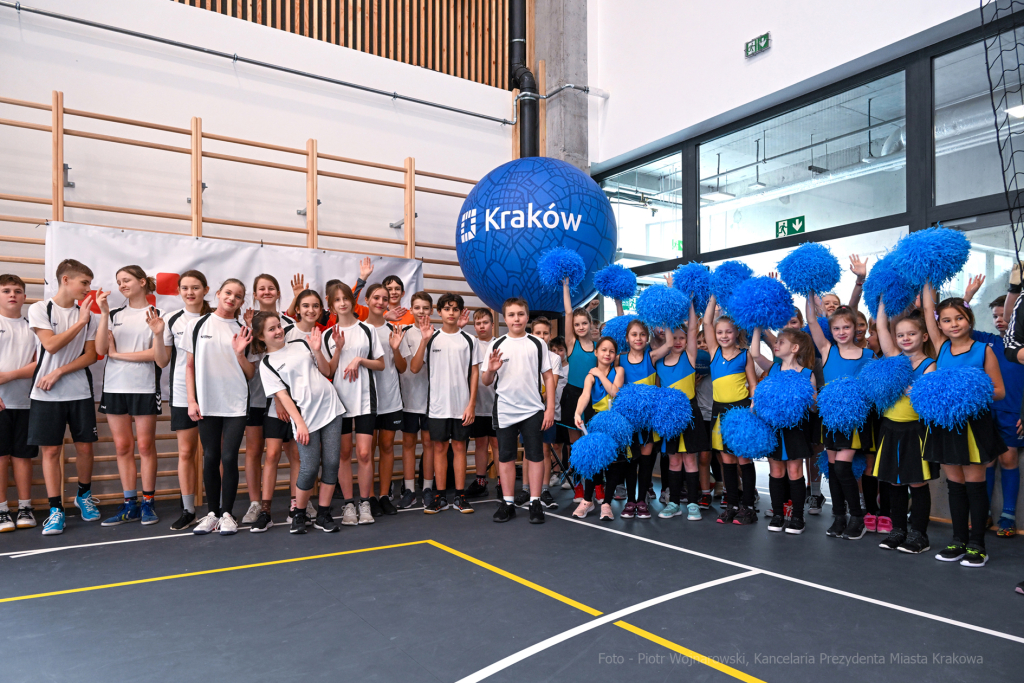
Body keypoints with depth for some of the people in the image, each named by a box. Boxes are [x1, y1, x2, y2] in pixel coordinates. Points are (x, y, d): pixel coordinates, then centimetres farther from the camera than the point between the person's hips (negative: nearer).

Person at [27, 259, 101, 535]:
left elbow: (90, 355, 2)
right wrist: (80, 322, -13)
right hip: (47, 394, -2)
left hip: (80, 392, 2)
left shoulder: (88, 316, 7)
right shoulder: (40, 309, 0)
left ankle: (84, 495, 27)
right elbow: (51, 345, -12)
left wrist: (59, 372, -9)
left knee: (84, 447, 6)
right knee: (51, 450, 0)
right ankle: (56, 510, 8)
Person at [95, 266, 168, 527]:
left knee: (146, 446, 0)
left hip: (145, 388, -4)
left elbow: (158, 357, -9)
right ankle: (129, 505, 12)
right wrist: (104, 314, -9)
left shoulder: (157, 315, 1)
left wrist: (118, 354, -10)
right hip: (114, 388, 4)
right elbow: (101, 349, -3)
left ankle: (147, 503, 8)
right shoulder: (114, 315, 13)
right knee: (122, 447, 5)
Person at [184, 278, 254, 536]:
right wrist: (191, 401, 1)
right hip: (206, 403, 0)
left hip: (236, 403, 0)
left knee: (229, 457, -2)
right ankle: (212, 512, 18)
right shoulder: (197, 325, 4)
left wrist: (239, 354, -12)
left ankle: (227, 513, 10)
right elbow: (190, 366, 8)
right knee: (210, 458, 6)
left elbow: (251, 374, 6)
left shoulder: (243, 331, 5)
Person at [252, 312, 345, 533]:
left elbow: (326, 371, 14)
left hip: (331, 409, 4)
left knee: (331, 463, 1)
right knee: (310, 467, -8)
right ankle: (298, 515, 14)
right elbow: (281, 395, -5)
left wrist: (317, 351, -2)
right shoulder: (267, 364, 1)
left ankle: (323, 515, 13)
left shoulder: (300, 344, 12)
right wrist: (299, 423, -11)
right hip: (305, 418, -4)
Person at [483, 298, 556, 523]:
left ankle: (535, 503, 11)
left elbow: (548, 377, 5)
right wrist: (490, 370, -17)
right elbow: (486, 382, 6)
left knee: (535, 455, 2)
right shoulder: (496, 345, 3)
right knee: (506, 456, 7)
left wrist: (550, 408, -2)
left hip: (533, 410, 0)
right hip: (505, 410, 1)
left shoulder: (538, 344, 4)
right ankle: (508, 503, 17)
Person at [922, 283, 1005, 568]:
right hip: (945, 423, 3)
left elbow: (998, 391, -4)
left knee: (974, 482, 4)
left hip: (974, 423, -3)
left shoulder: (983, 350, -3)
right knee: (954, 483, 11)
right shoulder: (942, 347, 4)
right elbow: (928, 308, 2)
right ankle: (959, 540, 21)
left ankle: (977, 544, 14)